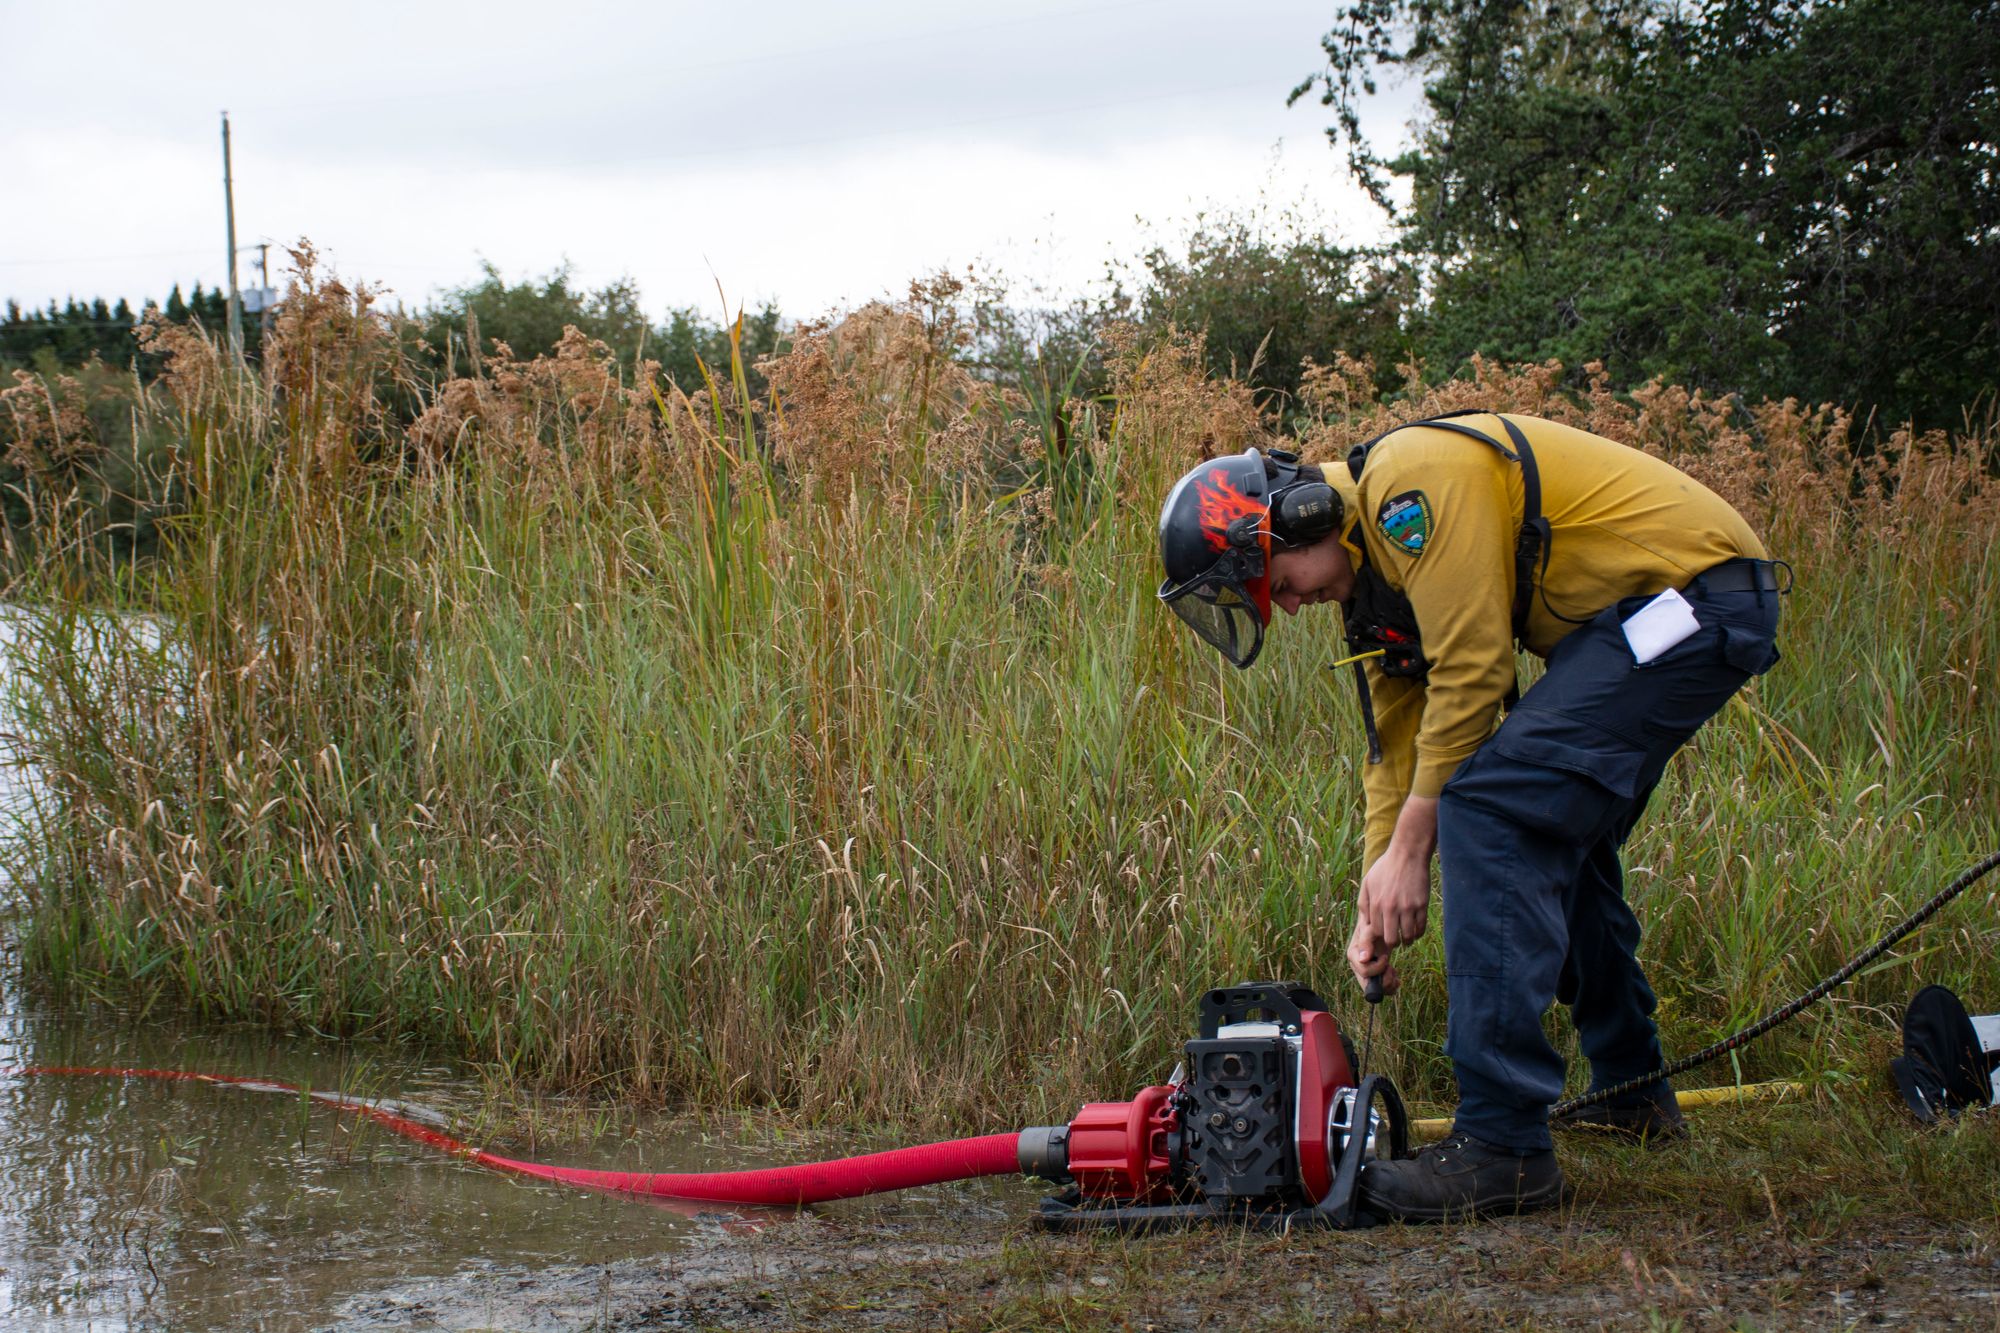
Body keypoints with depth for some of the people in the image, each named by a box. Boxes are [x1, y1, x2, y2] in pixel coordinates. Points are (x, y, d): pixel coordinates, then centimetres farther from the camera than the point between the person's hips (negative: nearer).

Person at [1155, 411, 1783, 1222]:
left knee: (1491, 809, -17)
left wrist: (1409, 849, -12)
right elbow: (1398, 744, 18)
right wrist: (1378, 903, 10)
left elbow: (1471, 670, -19)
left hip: (1688, 589, -11)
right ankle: (1631, 1095, 37)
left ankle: (1503, 1145, -18)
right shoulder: (1370, 569, 15)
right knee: (1557, 830, 23)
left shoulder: (1414, 484, -17)